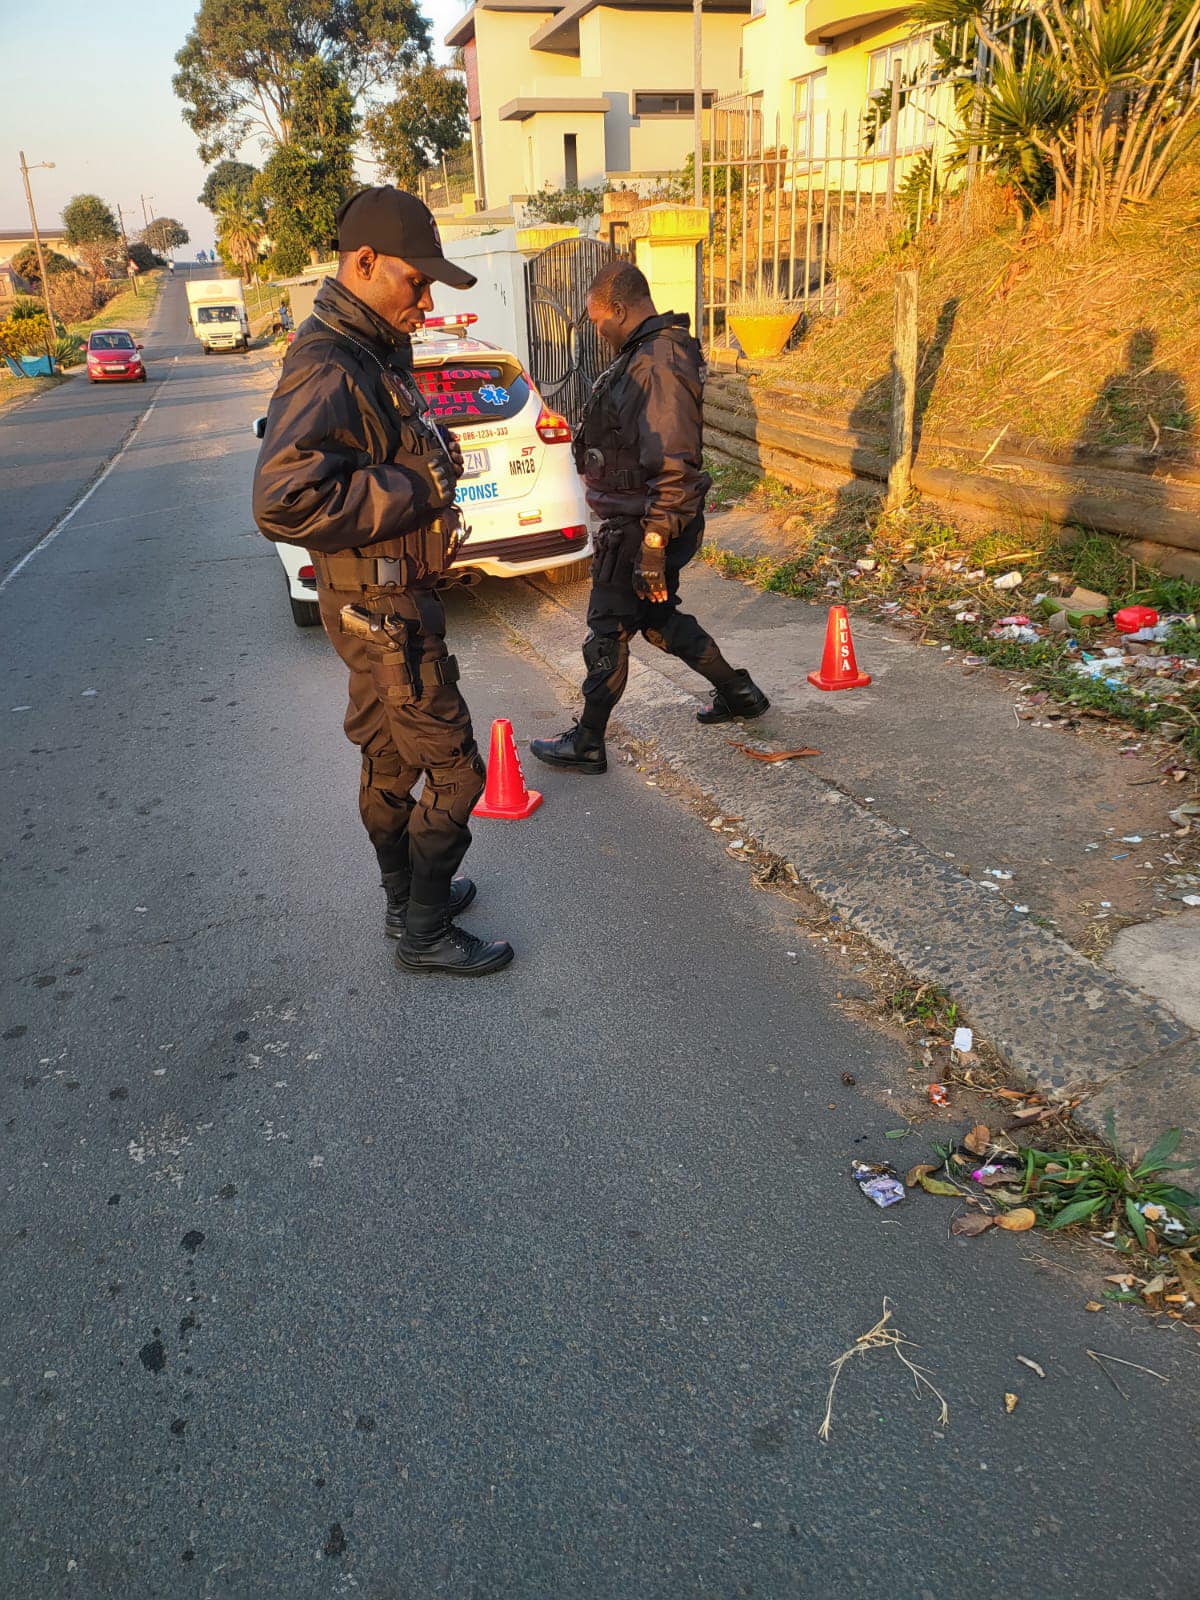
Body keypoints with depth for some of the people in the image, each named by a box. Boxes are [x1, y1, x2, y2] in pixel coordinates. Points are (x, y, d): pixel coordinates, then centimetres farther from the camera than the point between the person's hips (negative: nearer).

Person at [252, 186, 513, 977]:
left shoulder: (377, 351, 11)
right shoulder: (328, 368, -22)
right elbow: (284, 501, -34)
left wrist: (435, 461, 7)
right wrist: (416, 492, -26)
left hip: (390, 600, 10)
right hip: (381, 608, -10)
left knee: (389, 759, 20)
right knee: (453, 770, -2)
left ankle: (406, 899, 37)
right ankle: (425, 933, 13)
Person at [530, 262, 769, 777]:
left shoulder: (658, 363, -22)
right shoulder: (648, 353, 12)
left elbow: (673, 468, -27)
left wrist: (652, 550, -26)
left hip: (642, 528, -10)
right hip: (636, 522, 10)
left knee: (608, 632, 2)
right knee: (659, 618, 22)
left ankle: (587, 744, 17)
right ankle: (739, 693, 35)